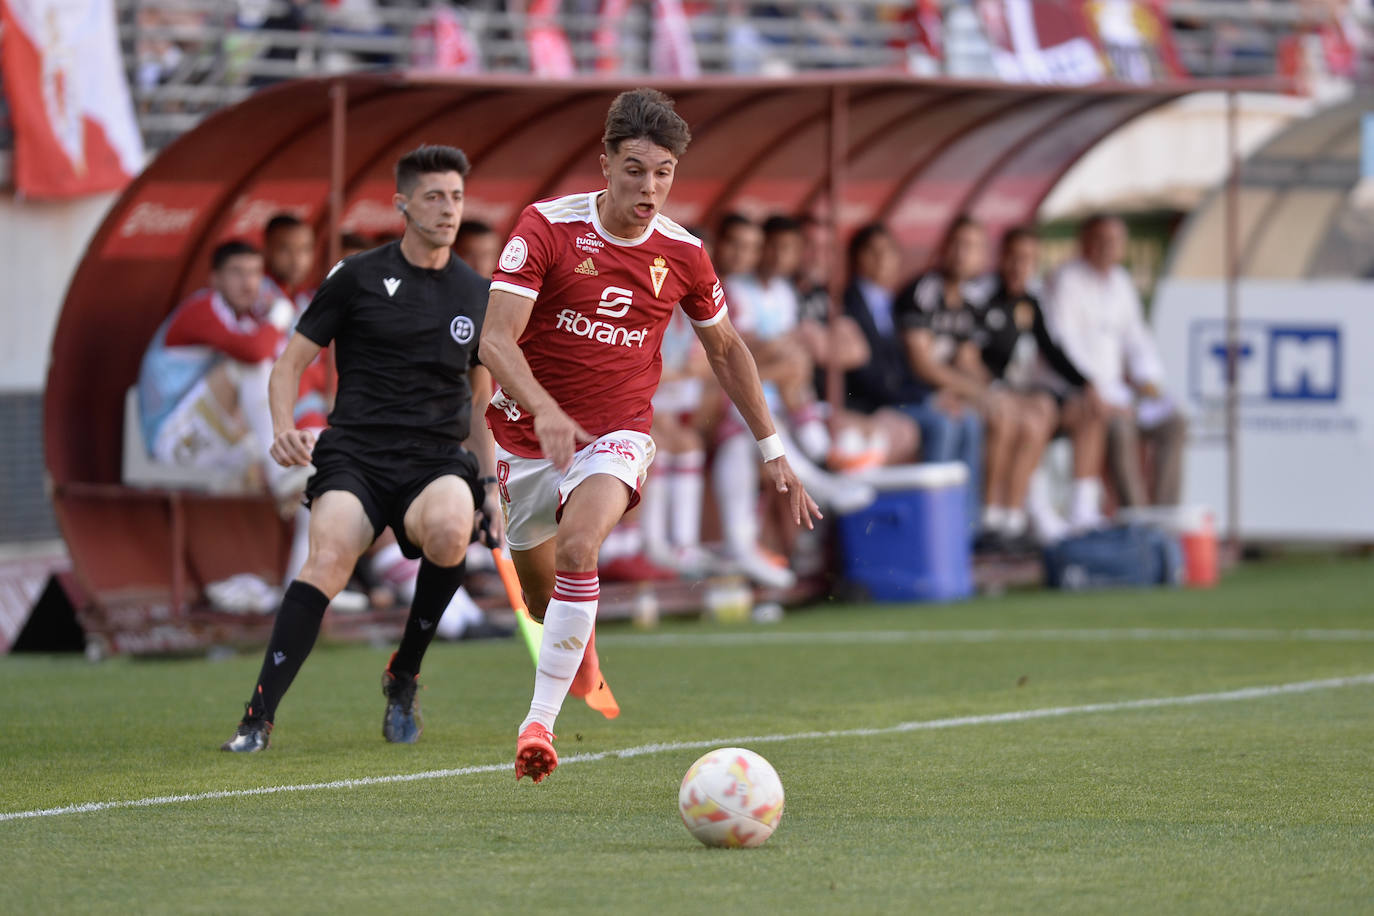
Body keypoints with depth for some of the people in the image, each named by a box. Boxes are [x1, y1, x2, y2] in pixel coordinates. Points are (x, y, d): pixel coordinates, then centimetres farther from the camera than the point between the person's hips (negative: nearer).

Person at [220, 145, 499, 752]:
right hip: (354, 452, -2)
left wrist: (490, 484, 20)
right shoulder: (357, 278, 5)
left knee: (448, 531, -33)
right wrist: (284, 428, -10)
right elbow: (292, 362, 8)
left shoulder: (477, 295, 15)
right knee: (329, 558, -31)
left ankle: (403, 677, -8)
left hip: (437, 461, 2)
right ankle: (258, 719, -30)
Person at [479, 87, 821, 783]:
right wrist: (544, 408, -41)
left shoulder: (681, 253, -5)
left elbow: (725, 348, 12)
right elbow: (495, 339, -23)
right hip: (531, 433, 1)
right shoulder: (548, 227, -15)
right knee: (541, 593, 16)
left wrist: (771, 450, 13)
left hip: (617, 433, -1)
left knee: (577, 548, -31)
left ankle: (540, 720, -28)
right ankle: (580, 648, 55)